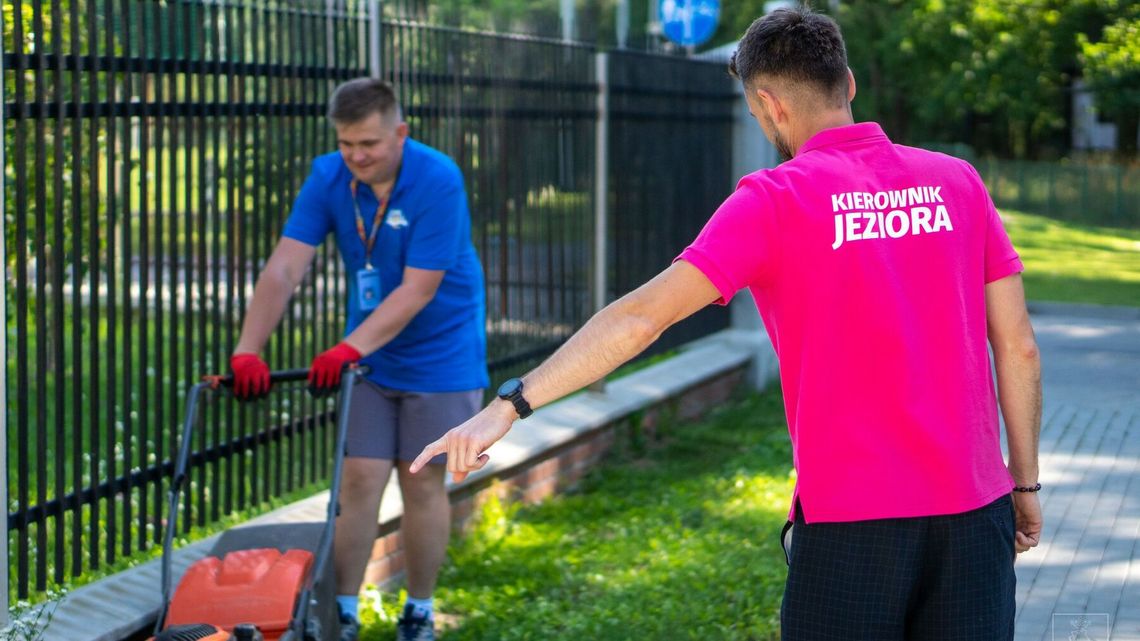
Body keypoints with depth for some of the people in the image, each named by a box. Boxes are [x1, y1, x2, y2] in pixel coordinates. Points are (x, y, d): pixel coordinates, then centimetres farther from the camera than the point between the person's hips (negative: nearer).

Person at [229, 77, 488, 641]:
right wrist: (248, 349, -30)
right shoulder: (328, 178, -10)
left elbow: (417, 290, -26)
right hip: (367, 358, 3)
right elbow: (284, 268, -18)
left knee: (422, 484, 3)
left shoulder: (438, 181, -23)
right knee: (359, 479, -2)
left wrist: (351, 349, -35)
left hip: (439, 357, -3)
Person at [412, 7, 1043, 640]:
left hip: (849, 519, -3)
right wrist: (1025, 483, 15)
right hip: (972, 512, 4)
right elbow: (1018, 347, 6)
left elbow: (642, 316, -13)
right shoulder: (957, 182, 5)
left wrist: (510, 404, -13)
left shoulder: (773, 200, -6)